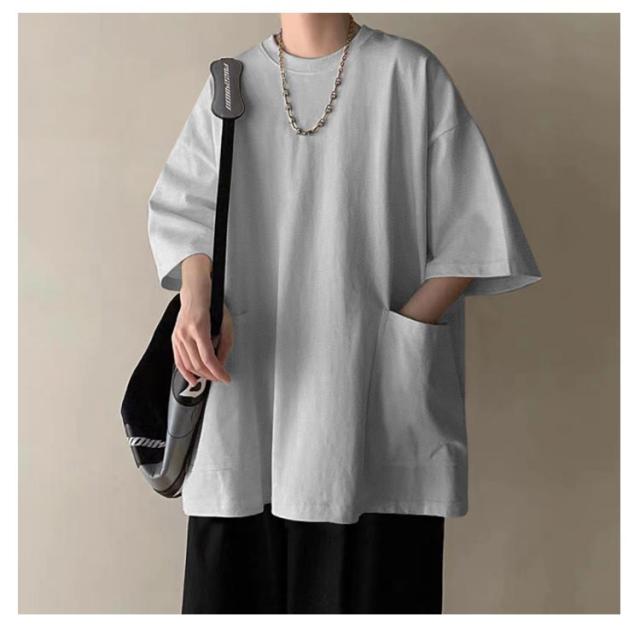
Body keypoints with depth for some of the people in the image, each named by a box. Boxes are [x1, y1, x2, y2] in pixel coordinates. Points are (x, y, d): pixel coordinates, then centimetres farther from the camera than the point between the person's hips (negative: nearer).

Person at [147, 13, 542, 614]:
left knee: (370, 582, -1)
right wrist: (196, 296, -12)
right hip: (248, 396, 3)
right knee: (233, 576, 2)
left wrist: (396, 334, -9)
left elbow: (475, 228, 0)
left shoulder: (411, 73, 2)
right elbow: (184, 205, 9)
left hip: (376, 399, -2)